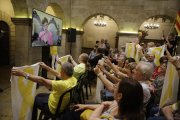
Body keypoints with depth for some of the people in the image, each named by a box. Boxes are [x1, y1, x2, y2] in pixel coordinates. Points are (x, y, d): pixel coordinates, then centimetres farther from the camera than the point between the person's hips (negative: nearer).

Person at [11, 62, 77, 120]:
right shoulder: (74, 79, -13)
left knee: (34, 100, 15)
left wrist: (23, 74, -35)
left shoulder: (63, 84, -39)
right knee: (39, 95, 24)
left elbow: (42, 81, -39)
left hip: (55, 108, -7)